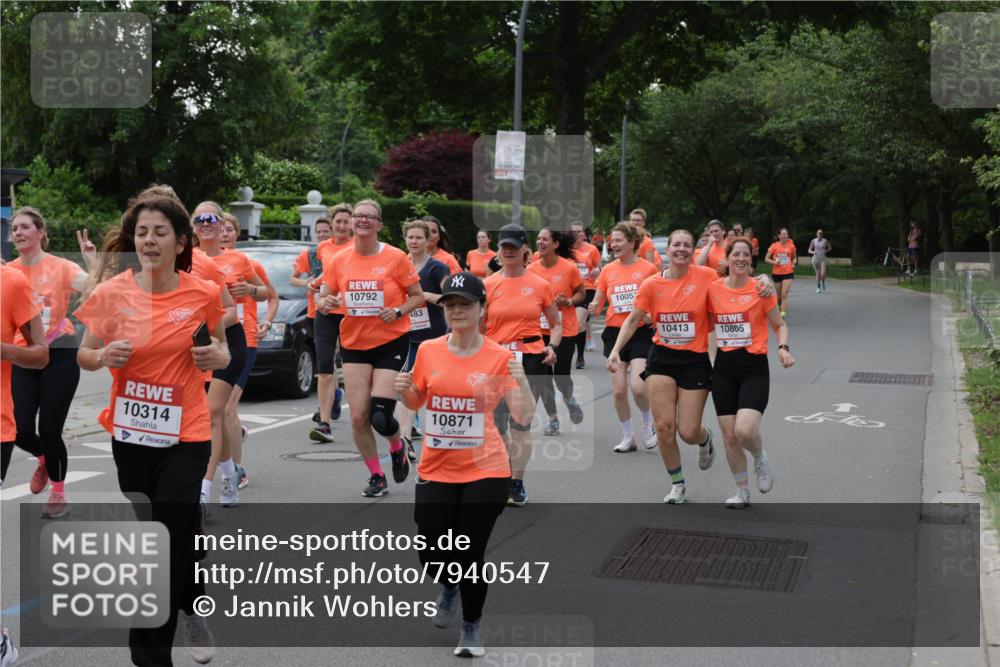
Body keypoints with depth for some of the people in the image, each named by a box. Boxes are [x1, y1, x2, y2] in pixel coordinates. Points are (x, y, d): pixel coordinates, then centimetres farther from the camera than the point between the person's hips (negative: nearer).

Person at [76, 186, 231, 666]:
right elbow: (85, 357, 4)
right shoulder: (111, 292, -8)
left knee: (168, 547, -7)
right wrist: (105, 356, -18)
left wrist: (220, 357, -11)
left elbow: (220, 346, 11)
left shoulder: (204, 294, -7)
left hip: (185, 434, -2)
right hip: (129, 432, 2)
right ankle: (190, 607, 43)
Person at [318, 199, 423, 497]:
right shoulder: (338, 260, 1)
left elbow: (417, 296, 0)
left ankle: (397, 447, 26)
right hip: (354, 343, 3)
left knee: (380, 416, -10)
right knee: (358, 417, -1)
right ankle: (376, 476, 19)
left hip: (391, 342, -3)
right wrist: (325, 303, -15)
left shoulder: (395, 257, -7)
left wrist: (398, 311, -18)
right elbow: (324, 299, 8)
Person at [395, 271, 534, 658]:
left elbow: (523, 418, -9)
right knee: (433, 556, 2)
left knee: (470, 557, -1)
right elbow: (416, 403, 15)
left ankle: (471, 629, 25)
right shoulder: (428, 351, 1)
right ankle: (450, 587, 41)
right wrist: (404, 390, -7)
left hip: (485, 471, -3)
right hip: (436, 470, 3)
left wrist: (521, 381, -26)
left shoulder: (499, 357, -7)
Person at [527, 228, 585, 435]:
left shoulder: (569, 267, -11)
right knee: (544, 376, 3)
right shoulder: (531, 269, -3)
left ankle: (569, 399, 30)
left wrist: (569, 301, -17)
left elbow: (581, 293, 2)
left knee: (561, 375, -5)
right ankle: (552, 418, 21)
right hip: (540, 330, 3)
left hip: (565, 330, -3)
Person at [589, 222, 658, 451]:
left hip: (641, 333, -4)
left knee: (637, 386, -17)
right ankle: (628, 437, 20)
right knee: (618, 390, 3)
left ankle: (648, 422, 14)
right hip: (615, 332, 4)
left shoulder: (648, 269, -5)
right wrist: (593, 308, -12)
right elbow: (597, 304, 11)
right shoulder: (608, 270, 5)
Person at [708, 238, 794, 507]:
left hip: (754, 366, -3)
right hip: (724, 367, 3)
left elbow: (780, 325, 4)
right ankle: (742, 491, 23)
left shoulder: (761, 289, -5)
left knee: (744, 430, -20)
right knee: (729, 435, 4)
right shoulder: (713, 288, 1)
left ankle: (760, 457, 16)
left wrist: (783, 348, -13)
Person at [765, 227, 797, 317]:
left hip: (788, 273, -1)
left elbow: (794, 257, 17)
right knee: (779, 295, 13)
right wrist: (774, 262, -18)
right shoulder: (774, 246, -4)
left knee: (784, 295, -12)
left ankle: (782, 315, -18)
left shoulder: (791, 246, 0)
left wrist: (793, 263, -3)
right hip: (776, 273, 1)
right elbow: (766, 259, -1)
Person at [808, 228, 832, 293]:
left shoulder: (825, 241, 2)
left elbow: (830, 247, 14)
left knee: (823, 274, -13)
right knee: (818, 274, 3)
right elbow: (809, 250, 7)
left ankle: (823, 283, 18)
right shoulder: (813, 241, 3)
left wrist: (826, 251, -4)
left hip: (823, 258, -1)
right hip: (815, 258, 1)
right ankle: (818, 288, 16)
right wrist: (813, 252, -14)